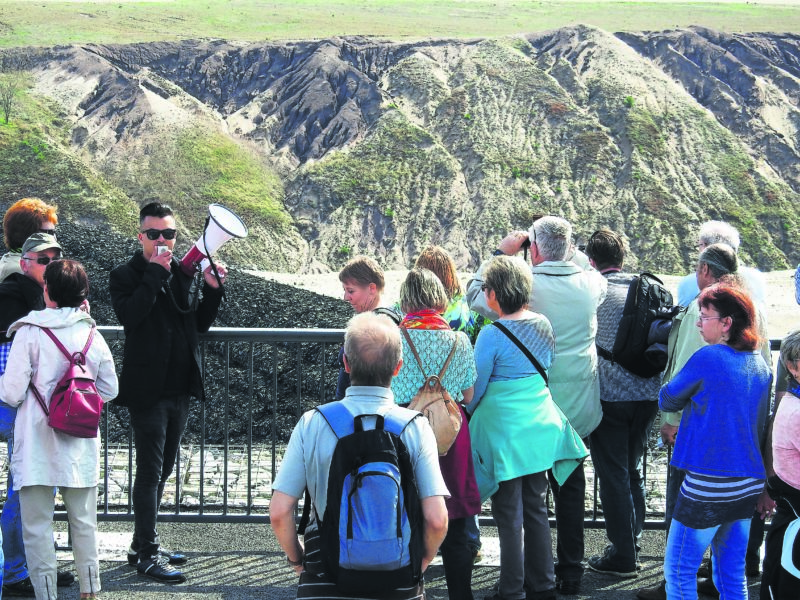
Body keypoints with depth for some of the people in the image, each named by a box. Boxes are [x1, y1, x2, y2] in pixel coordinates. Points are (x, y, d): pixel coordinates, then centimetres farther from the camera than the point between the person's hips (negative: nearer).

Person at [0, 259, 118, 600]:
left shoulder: (30, 332, -11)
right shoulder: (92, 335, 1)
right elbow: (109, 390, 9)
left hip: (37, 446, -4)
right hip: (80, 447, 4)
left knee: (37, 526, 4)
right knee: (84, 523, 16)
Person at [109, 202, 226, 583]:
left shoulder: (184, 273, 12)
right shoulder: (126, 276, -5)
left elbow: (201, 323, 15)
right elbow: (129, 315, -23)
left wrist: (212, 290, -1)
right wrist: (156, 273, -21)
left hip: (180, 389, 7)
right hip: (148, 390, -7)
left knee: (162, 469, 13)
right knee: (150, 471, -6)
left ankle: (141, 545, 24)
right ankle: (148, 554, -1)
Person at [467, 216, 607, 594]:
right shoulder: (590, 284, -5)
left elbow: (475, 295, 1)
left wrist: (501, 252, 6)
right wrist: (568, 254, 19)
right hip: (579, 409, 3)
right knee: (571, 487, 14)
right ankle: (570, 573, 19)